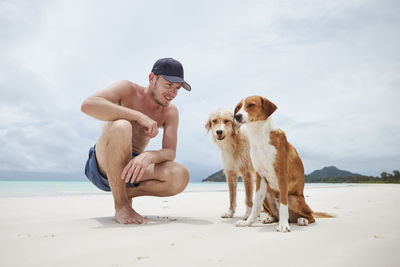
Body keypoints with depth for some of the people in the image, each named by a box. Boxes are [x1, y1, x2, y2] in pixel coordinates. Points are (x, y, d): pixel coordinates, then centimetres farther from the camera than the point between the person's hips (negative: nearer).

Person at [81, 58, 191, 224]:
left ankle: (128, 193, 2)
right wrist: (139, 116, -29)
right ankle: (121, 205, -21)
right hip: (102, 166, -3)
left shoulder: (170, 112, 4)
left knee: (181, 177, -24)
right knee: (121, 127, -36)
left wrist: (148, 156, -33)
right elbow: (87, 105, -25)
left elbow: (170, 152, -8)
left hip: (134, 167, 4)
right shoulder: (128, 90, -7)